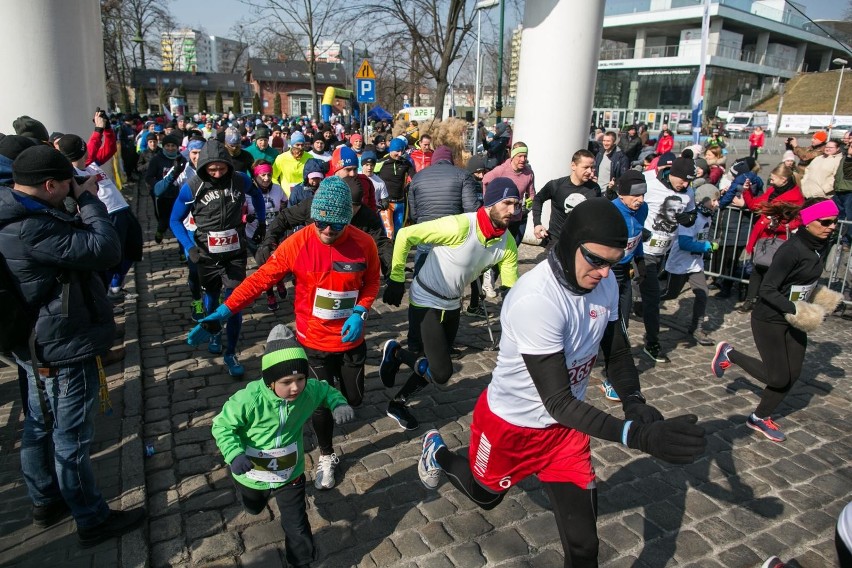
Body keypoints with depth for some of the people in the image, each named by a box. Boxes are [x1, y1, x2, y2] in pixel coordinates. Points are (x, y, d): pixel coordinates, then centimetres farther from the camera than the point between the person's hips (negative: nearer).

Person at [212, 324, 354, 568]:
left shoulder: (308, 391, -24)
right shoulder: (249, 400, -36)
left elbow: (326, 390, -1)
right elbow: (222, 426, -22)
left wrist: (339, 404, -22)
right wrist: (234, 454, -38)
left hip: (290, 473, 0)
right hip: (252, 474, 0)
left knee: (296, 525, 7)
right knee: (253, 509, 34)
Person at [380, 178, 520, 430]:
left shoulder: (508, 243, -9)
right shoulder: (459, 226, -30)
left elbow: (511, 287, -2)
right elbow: (405, 235, -22)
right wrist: (396, 279, -17)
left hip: (453, 306, 7)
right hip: (426, 303, -7)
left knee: (433, 366, 18)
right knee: (441, 373, -13)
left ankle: (398, 403, 43)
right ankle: (395, 351, 14)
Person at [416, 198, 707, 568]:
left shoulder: (604, 283, -12)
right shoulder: (536, 299, -35)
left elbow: (617, 350, 4)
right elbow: (557, 402, -34)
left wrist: (634, 402, -14)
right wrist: (636, 435, -44)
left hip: (568, 427, 5)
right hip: (511, 425, -5)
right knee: (486, 494, 25)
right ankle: (438, 453, 55)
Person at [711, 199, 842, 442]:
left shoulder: (823, 245, 1)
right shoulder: (792, 249, -25)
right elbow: (767, 290, -25)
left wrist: (816, 296, 12)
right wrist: (795, 310, -31)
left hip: (794, 321, 8)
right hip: (769, 320, -8)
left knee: (792, 374, 11)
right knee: (777, 378, 0)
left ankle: (760, 418, 27)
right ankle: (729, 354, 20)